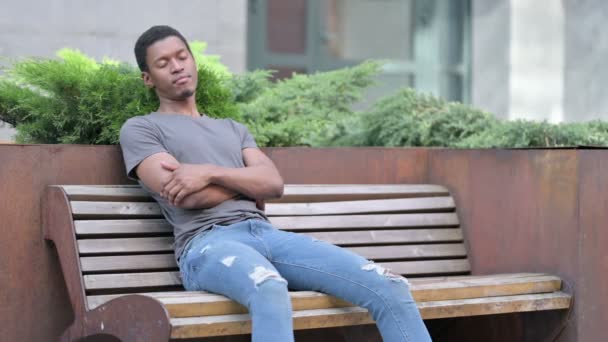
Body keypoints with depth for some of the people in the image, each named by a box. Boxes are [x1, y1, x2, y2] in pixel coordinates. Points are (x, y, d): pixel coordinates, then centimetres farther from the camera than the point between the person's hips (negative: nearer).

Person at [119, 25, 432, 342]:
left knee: (389, 288, -16)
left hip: (266, 233, 6)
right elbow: (187, 196, -2)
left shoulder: (232, 128, 31)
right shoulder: (139, 129, 15)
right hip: (207, 243, -5)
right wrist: (248, 183, 12)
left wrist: (211, 173, -3)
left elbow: (273, 184, 12)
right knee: (270, 290, -44)